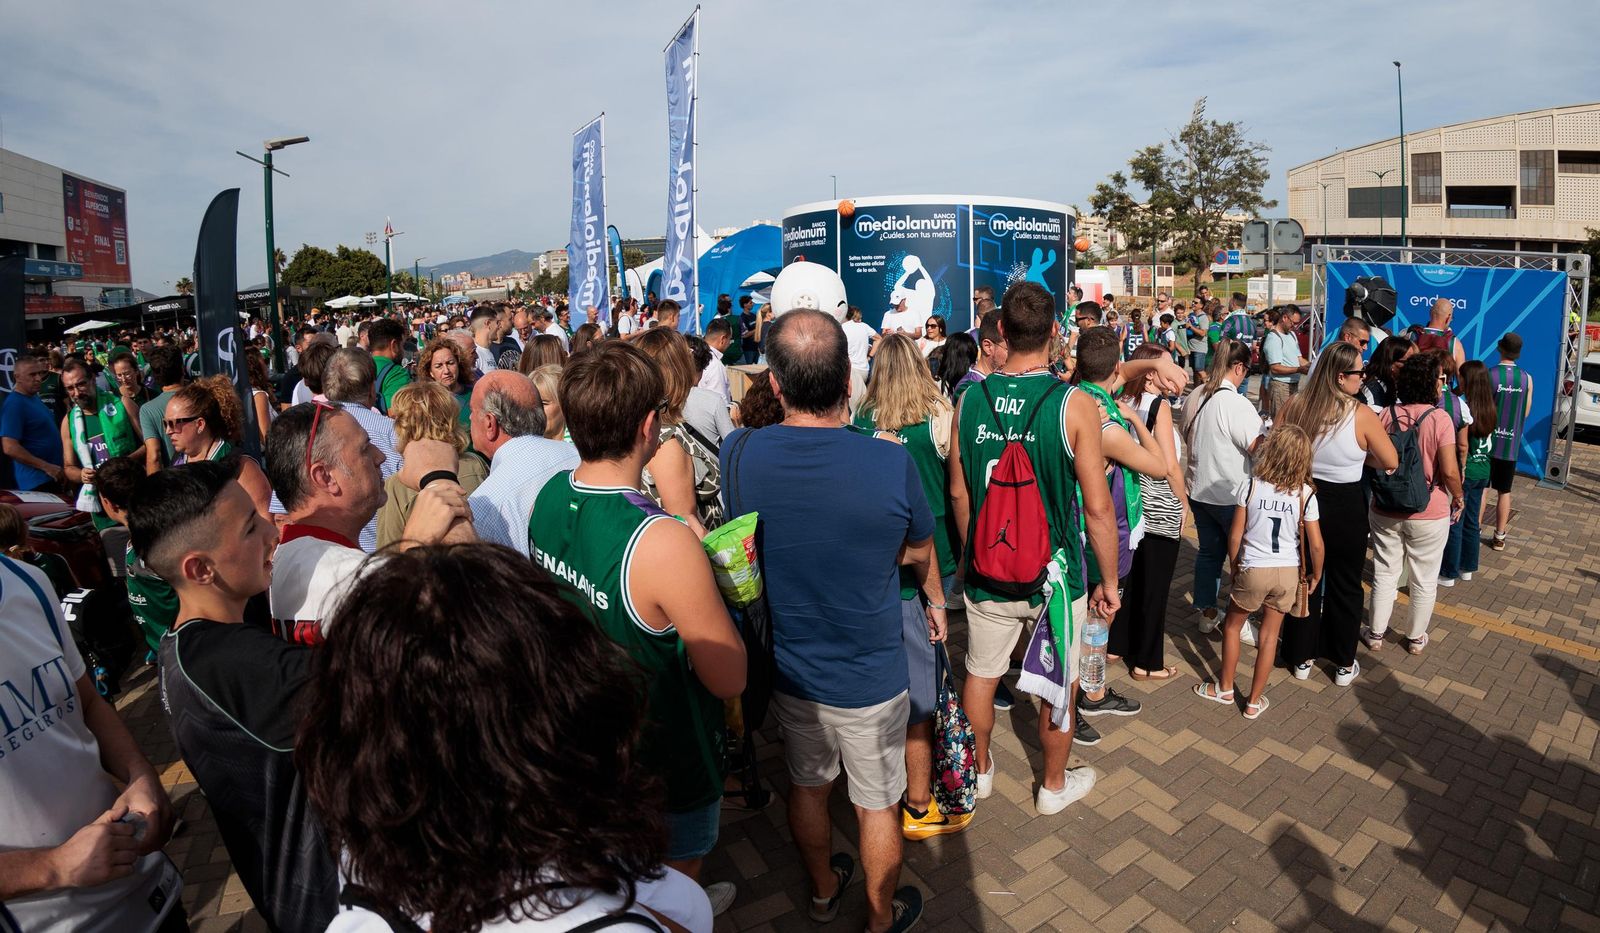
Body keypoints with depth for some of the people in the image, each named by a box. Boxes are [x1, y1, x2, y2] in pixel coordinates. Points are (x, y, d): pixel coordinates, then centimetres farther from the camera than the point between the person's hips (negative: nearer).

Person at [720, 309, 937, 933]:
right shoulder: (891, 462, -26)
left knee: (808, 785, 27)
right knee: (876, 805, 21)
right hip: (871, 678, -3)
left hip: (788, 670, 3)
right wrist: (936, 599, 17)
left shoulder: (739, 454, -19)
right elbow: (920, 554, -5)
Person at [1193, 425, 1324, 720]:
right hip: (1288, 573, 2)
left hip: (1253, 570, -2)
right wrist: (1315, 576, 13)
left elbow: (1235, 535, -7)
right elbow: (1316, 545, -4)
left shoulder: (1250, 486, -11)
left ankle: (1225, 688, 30)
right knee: (1269, 635, 13)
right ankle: (1254, 701, 22)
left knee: (1232, 626, 18)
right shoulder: (1305, 494, -6)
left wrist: (1234, 567, 9)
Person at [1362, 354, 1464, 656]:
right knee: (1424, 580, 16)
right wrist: (1459, 498, 2)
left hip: (1386, 510, 2)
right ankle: (1416, 638, 30)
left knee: (1385, 574, 16)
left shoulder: (1387, 414, -7)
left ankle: (1375, 634, 25)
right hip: (1429, 515, -2)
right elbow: (1449, 472, -16)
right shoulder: (1439, 418, -16)